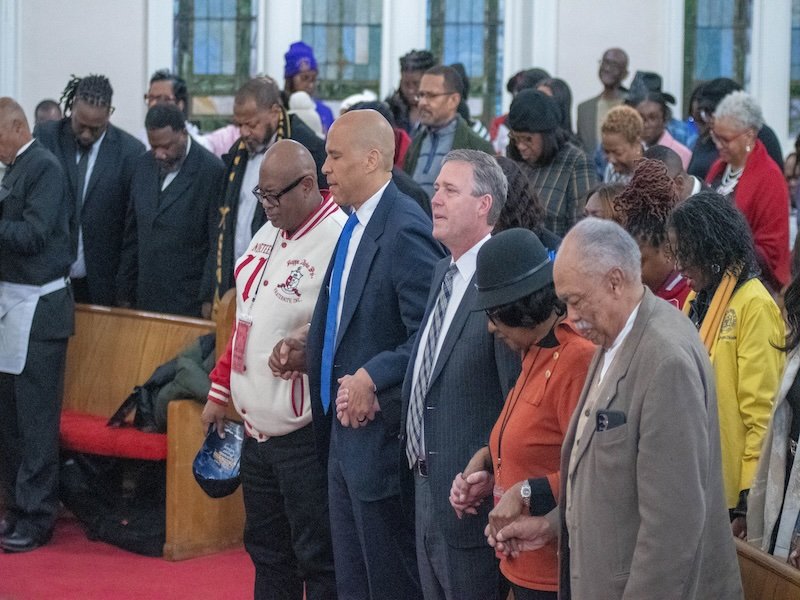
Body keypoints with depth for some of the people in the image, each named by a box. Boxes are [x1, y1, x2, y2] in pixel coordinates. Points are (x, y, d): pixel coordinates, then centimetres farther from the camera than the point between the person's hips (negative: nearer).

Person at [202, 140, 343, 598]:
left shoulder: (340, 239, -17)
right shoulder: (269, 234, 13)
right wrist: (221, 391, 21)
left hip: (306, 435, -9)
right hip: (258, 425, 9)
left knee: (317, 560, -1)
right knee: (267, 550, 17)